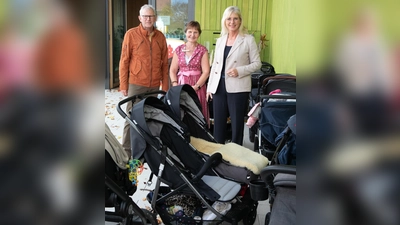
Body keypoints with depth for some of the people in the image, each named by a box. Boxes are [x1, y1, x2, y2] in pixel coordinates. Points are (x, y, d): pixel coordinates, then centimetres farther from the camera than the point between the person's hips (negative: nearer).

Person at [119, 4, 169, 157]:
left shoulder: (160, 36, 7)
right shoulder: (131, 34, -4)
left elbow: (164, 63, 9)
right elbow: (124, 61, -3)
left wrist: (165, 85, 6)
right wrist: (123, 85, -6)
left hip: (155, 86, 3)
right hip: (136, 84, -3)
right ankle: (126, 149, 10)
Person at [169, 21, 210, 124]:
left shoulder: (203, 50, 2)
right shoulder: (179, 49, 11)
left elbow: (206, 71, -5)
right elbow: (172, 70, 10)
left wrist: (196, 86, -14)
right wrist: (175, 85, -5)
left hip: (197, 87, -2)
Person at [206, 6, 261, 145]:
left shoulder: (248, 40, -2)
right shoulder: (220, 40, 13)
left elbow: (257, 63, -2)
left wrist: (239, 71, -17)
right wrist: (210, 86, 11)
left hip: (238, 88, -4)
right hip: (219, 87, 5)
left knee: (237, 124, 3)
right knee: (218, 123, 9)